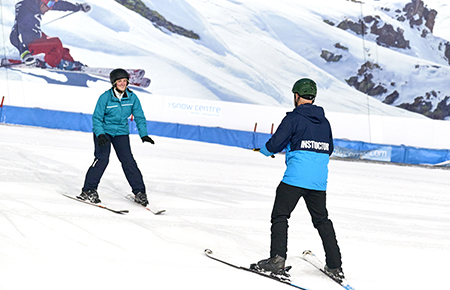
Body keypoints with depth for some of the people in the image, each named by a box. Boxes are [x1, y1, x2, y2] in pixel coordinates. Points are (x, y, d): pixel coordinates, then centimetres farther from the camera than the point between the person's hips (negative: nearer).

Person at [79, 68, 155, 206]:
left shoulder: (132, 97, -5)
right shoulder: (105, 97, -15)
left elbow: (139, 117, 4)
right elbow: (97, 117, -13)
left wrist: (143, 134, -6)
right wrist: (100, 135, -27)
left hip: (121, 133, 3)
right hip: (104, 131, -3)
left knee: (128, 160, -5)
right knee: (102, 159, -17)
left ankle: (139, 192, 5)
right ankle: (88, 191, -12)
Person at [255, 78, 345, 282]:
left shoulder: (294, 118, -6)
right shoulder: (324, 122, 12)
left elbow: (274, 144, -7)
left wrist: (265, 150, 15)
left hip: (295, 179, -6)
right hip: (319, 181, 6)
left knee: (280, 217, 2)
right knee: (322, 221, 16)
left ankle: (277, 259, -12)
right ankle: (335, 266, 14)